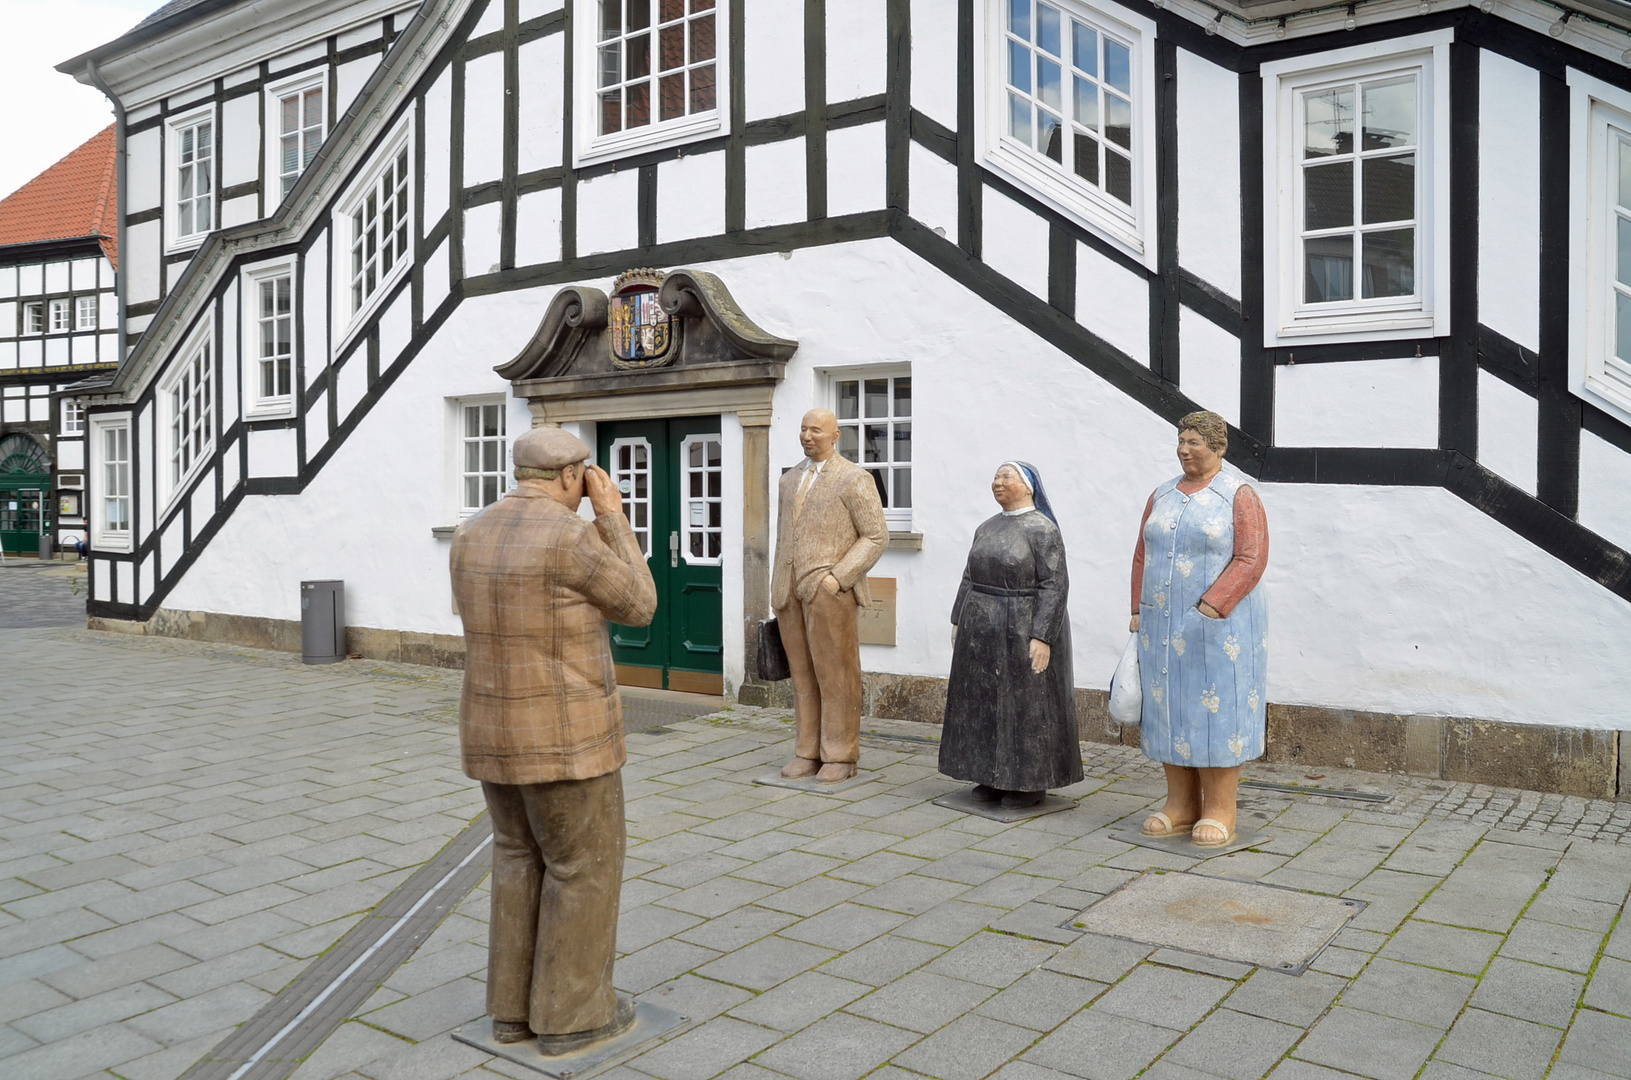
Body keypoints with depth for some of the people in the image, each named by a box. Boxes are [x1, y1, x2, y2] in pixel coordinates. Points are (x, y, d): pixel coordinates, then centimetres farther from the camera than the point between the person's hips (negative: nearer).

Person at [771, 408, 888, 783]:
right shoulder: (790, 479, 17)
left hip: (828, 590, -6)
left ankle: (840, 757, 8)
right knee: (803, 674, 8)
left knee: (836, 675, -1)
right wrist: (778, 590, 16)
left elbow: (876, 537, -7)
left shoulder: (854, 479, -3)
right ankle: (809, 752, 15)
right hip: (791, 592, 6)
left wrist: (837, 577, -15)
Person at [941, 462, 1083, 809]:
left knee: (1026, 703, 1)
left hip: (1023, 632, -7)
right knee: (986, 702, 11)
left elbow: (1054, 586, -16)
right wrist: (959, 621, 9)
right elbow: (970, 578, 14)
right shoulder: (986, 528, 11)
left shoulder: (1043, 530, -11)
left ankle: (1032, 782, 12)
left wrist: (1042, 637, -22)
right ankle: (994, 776, 22)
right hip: (983, 633, 7)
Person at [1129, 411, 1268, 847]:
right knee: (1170, 711, 8)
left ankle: (1219, 811, 9)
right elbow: (1143, 557, 13)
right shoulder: (1162, 496, 12)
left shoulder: (1240, 496, -5)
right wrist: (1139, 610, 6)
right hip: (1164, 626, 6)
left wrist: (1211, 607, -20)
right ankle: (1181, 806, 19)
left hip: (1218, 625, -6)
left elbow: (1250, 561, -13)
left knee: (1217, 709, -1)